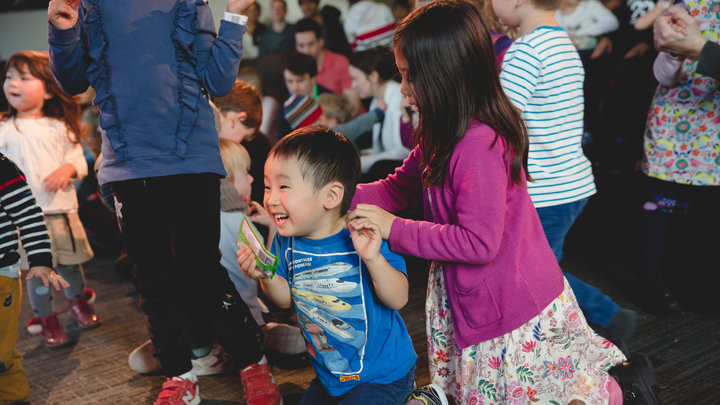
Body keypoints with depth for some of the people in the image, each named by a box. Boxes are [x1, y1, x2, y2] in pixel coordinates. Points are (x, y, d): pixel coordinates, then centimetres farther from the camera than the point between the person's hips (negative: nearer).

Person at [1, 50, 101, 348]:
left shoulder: (59, 127, 5)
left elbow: (78, 157, 6)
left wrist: (68, 169, -14)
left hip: (62, 208, 2)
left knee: (71, 262, 14)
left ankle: (78, 302, 40)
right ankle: (47, 319, 18)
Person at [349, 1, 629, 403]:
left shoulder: (479, 147, -28)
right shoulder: (442, 136, 3)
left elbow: (479, 242, -28)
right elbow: (398, 188, 10)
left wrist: (394, 229, -24)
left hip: (509, 307, -9)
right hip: (475, 298, 9)